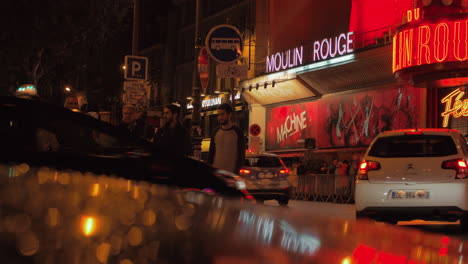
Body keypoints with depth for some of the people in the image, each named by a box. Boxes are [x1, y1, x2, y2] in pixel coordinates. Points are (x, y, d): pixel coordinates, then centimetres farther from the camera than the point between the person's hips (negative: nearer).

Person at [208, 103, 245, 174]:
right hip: (215, 172, 4)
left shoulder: (237, 132, -1)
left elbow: (241, 155, -3)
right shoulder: (216, 132, 12)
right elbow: (211, 152, 16)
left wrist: (236, 172, -10)